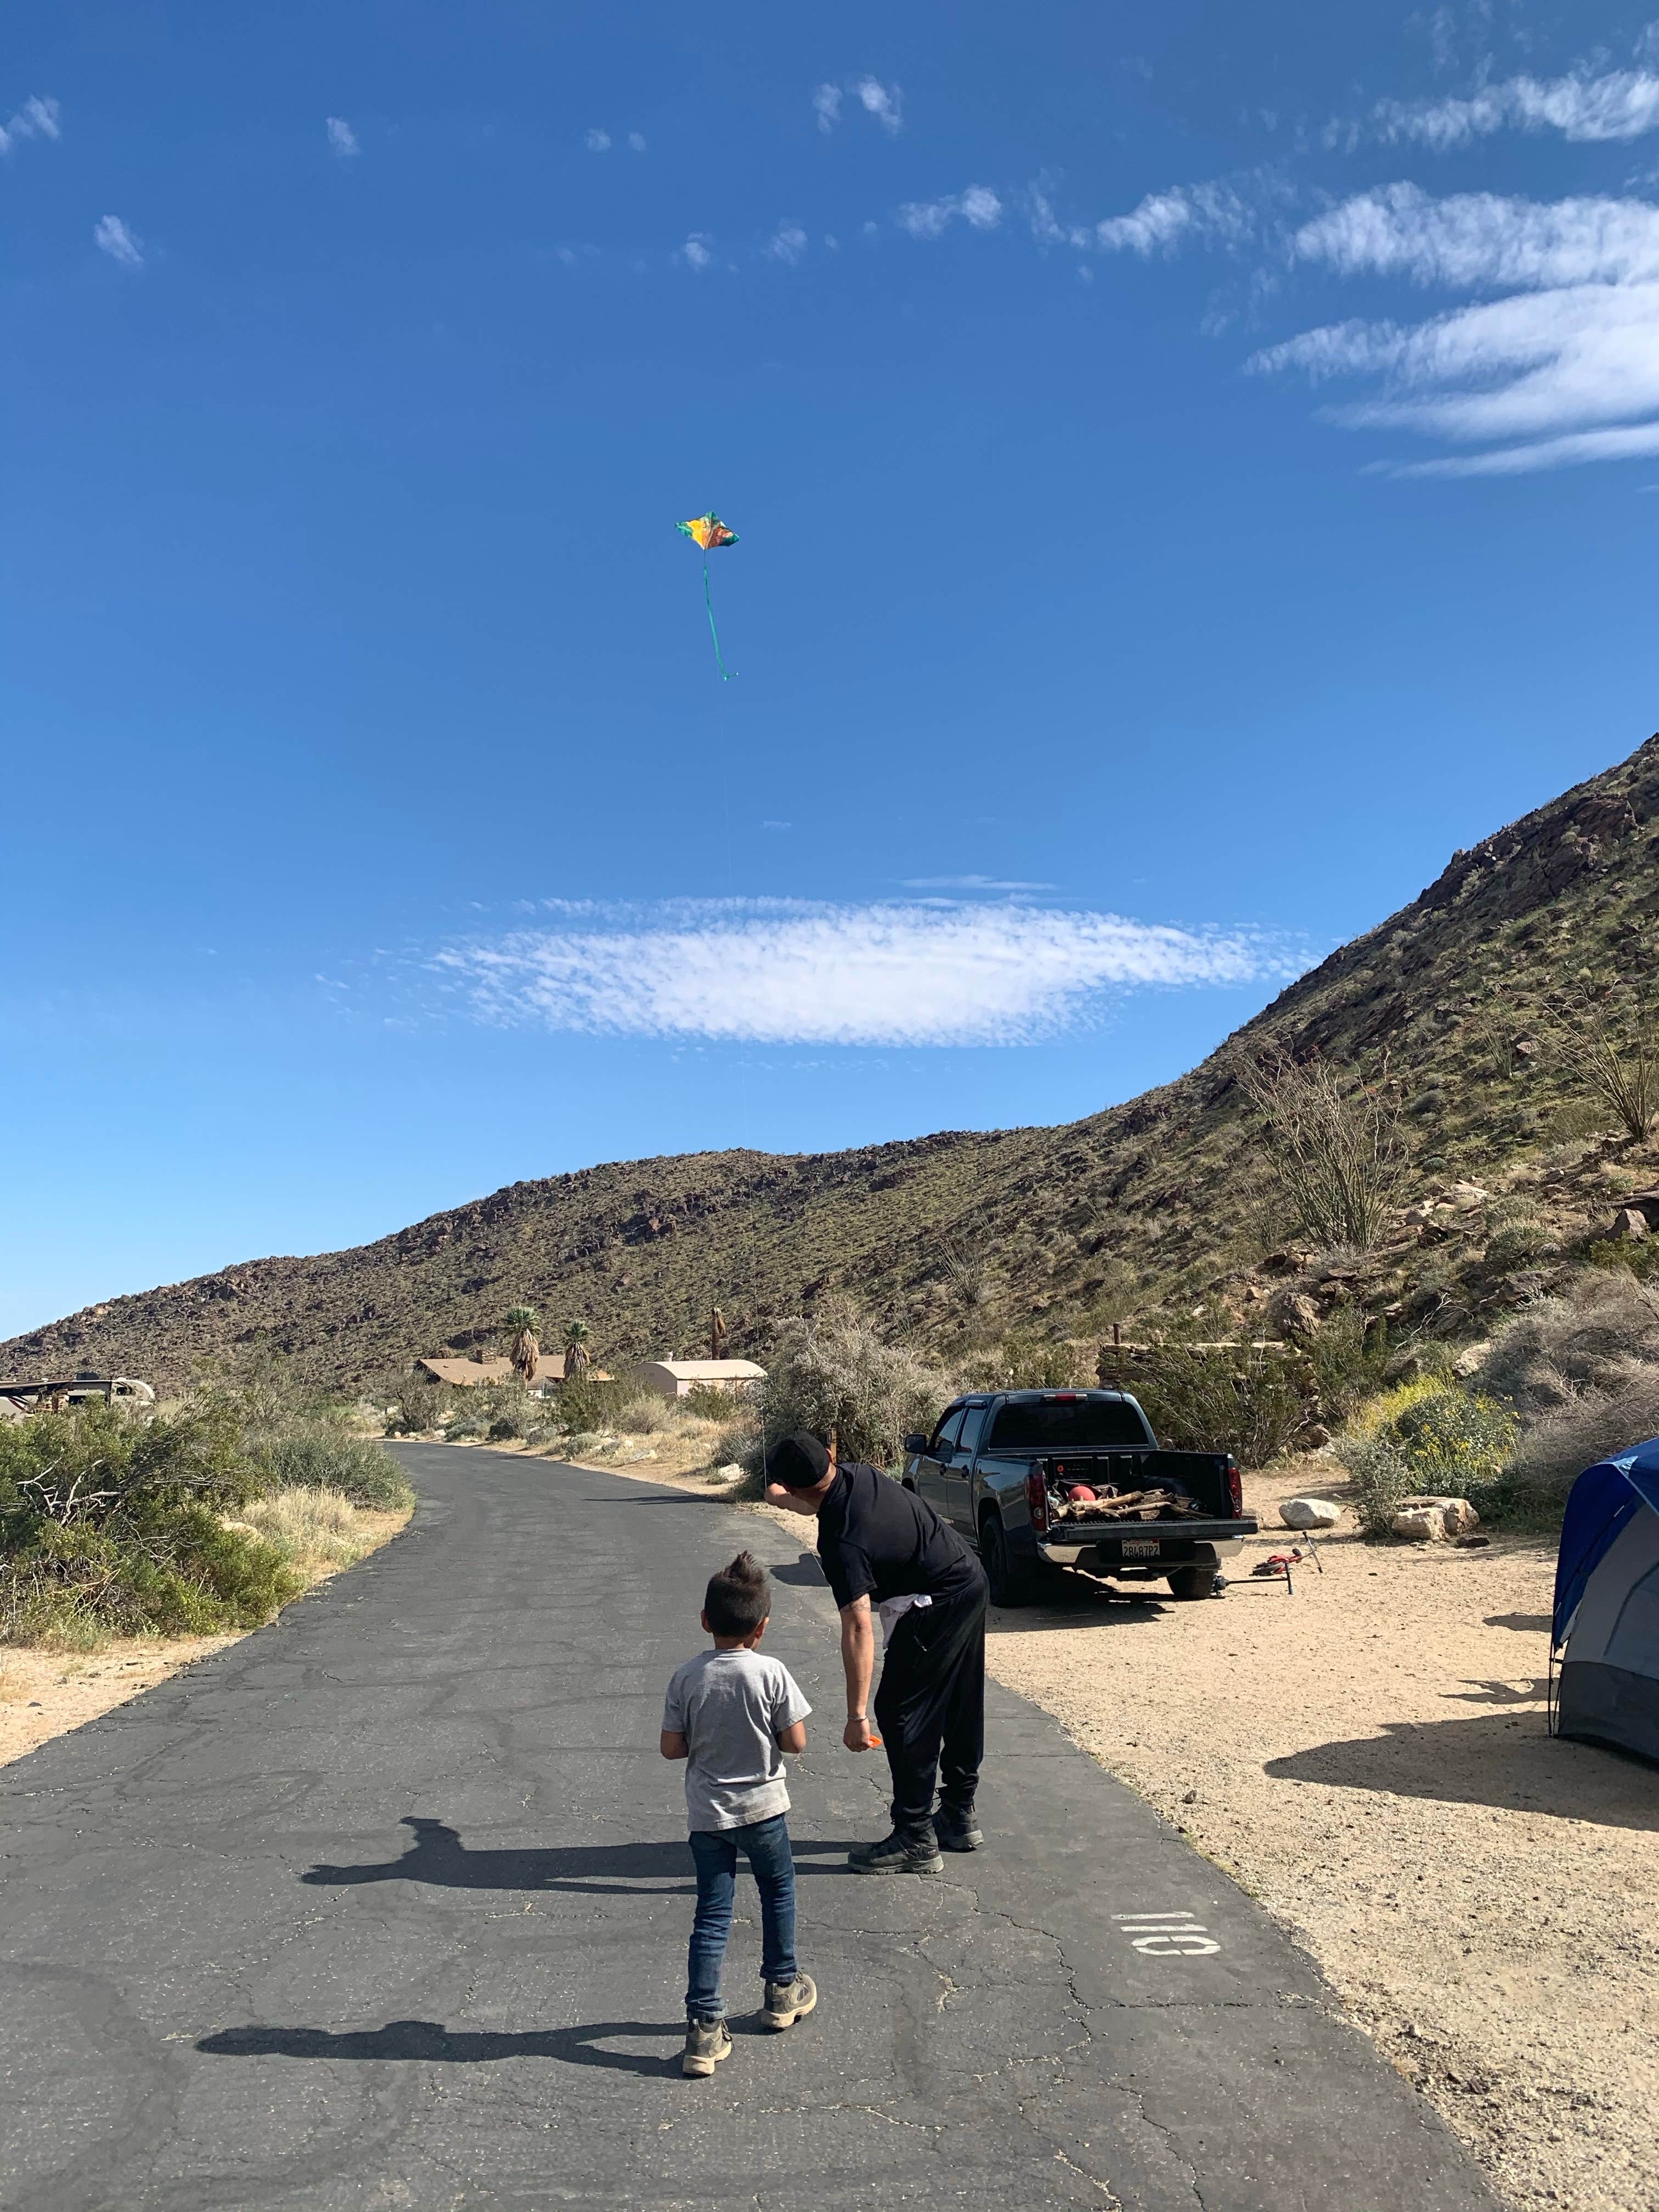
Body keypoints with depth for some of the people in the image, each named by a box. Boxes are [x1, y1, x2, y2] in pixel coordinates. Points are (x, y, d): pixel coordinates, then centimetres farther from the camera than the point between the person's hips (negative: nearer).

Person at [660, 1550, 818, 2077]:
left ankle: (704, 2025, 7)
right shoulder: (771, 1674, -17)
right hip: (762, 1807, -1)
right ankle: (782, 1989, 37)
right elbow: (796, 1742, -13)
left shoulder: (687, 1677, -10)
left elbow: (672, 1748, -6)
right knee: (778, 1893, 23)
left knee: (711, 1915, 10)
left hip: (706, 1813, 1)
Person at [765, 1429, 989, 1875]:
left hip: (937, 1609, -10)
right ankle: (959, 1817, 33)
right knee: (960, 1708, 19)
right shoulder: (858, 1474, -5)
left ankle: (916, 1841, 6)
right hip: (971, 1581, 10)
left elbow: (859, 1629, -31)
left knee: (900, 1713, -1)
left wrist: (857, 1714, -29)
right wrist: (782, 1497, 6)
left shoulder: (841, 1543, -28)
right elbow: (818, 1505, 22)